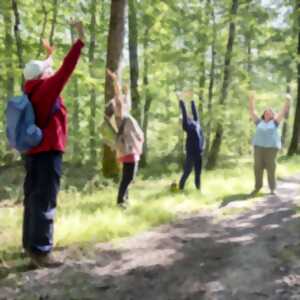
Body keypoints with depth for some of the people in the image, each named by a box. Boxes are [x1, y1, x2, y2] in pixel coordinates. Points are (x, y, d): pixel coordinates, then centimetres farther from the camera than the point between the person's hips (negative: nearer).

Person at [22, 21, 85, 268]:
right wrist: (80, 39, -16)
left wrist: (49, 55, 42)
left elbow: (44, 75, 31)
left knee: (33, 200, 13)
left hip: (34, 153, 9)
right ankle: (41, 251, -5)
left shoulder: (33, 92, 11)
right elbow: (65, 71, -19)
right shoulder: (45, 91, -11)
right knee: (45, 202, -8)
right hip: (48, 154, -9)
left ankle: (31, 244, 22)